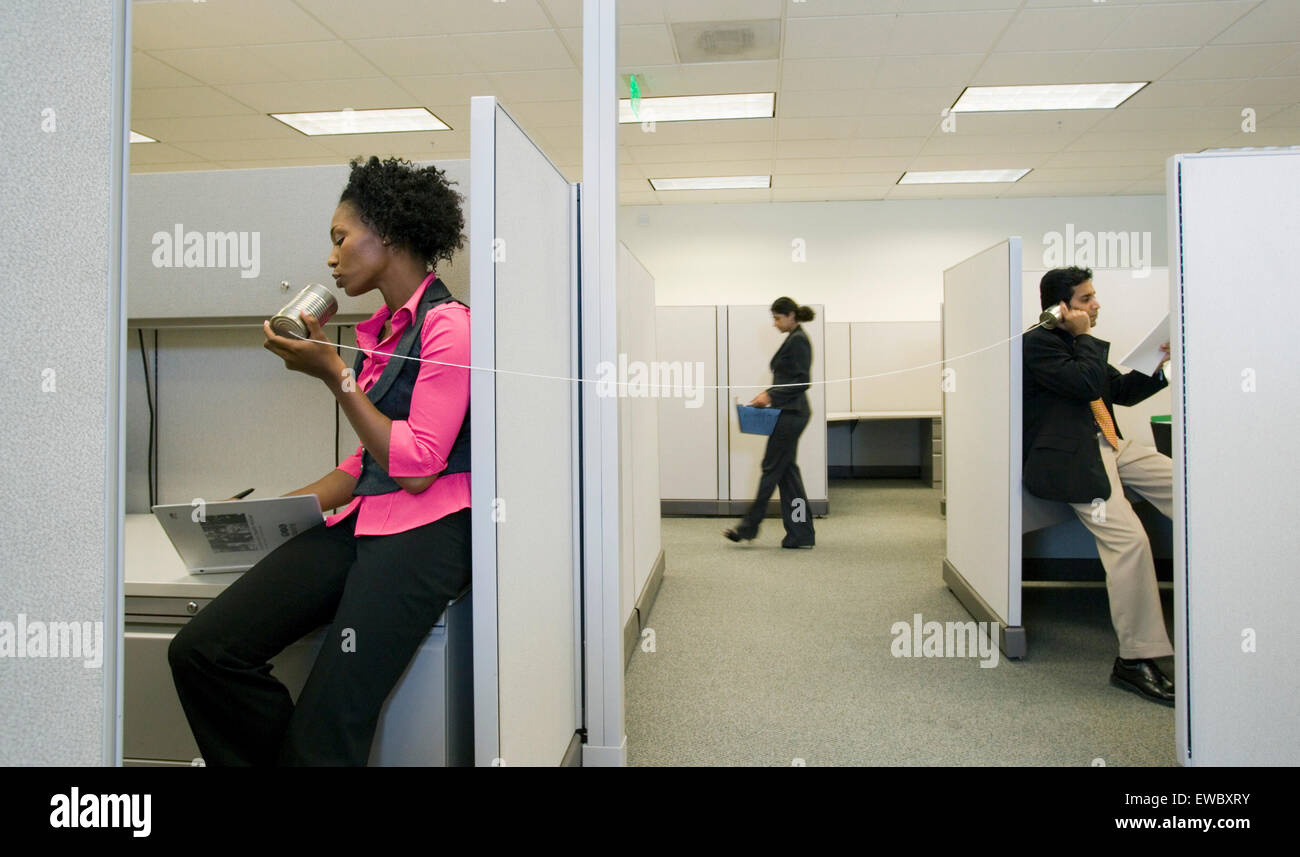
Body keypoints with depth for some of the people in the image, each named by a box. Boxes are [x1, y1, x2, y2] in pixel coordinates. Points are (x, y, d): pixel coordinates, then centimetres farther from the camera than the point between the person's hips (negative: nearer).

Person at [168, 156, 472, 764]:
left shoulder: (446, 324, -7)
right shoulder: (381, 331, 18)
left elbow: (416, 467, -13)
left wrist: (333, 373, -9)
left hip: (427, 528, -8)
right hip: (363, 521, 8)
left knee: (323, 731, -14)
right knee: (200, 650, -7)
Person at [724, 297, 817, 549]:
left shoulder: (798, 340, -13)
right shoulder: (793, 339, 18)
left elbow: (802, 381, -19)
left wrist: (772, 396, -19)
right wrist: (770, 393, 14)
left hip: (791, 414, -10)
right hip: (788, 412, 10)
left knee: (772, 468, -3)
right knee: (786, 471, 9)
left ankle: (748, 528, 5)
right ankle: (801, 534, 11)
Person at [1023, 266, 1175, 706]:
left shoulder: (1077, 343, 21)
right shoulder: (1037, 344, -8)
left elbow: (1122, 390, 24)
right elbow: (1087, 383, -20)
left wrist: (1157, 367, 9)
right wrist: (1085, 336, -7)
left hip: (1109, 446, 10)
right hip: (1071, 457, -10)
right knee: (1128, 539, -21)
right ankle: (1135, 661, -15)